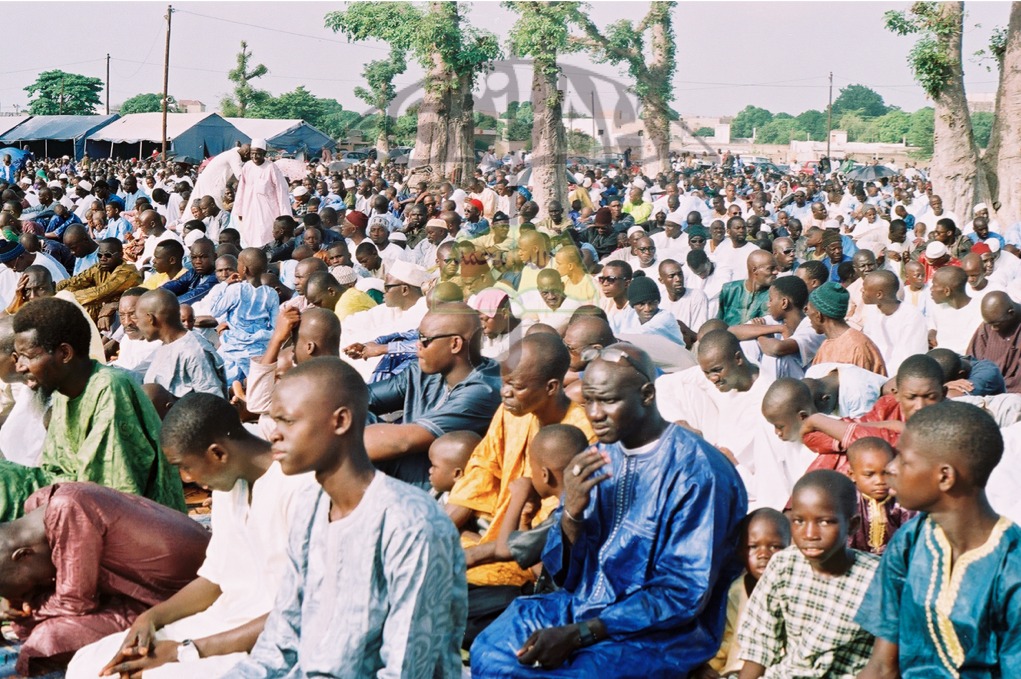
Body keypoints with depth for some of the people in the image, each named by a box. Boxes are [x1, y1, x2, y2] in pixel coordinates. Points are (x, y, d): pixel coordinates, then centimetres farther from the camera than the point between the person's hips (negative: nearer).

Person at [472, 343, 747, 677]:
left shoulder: (696, 471, -15)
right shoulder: (600, 457, 5)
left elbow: (683, 594, -16)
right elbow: (565, 575, 6)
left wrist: (578, 634, -21)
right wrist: (572, 512, -15)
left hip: (663, 632, -6)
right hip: (586, 605, 6)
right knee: (489, 652, -18)